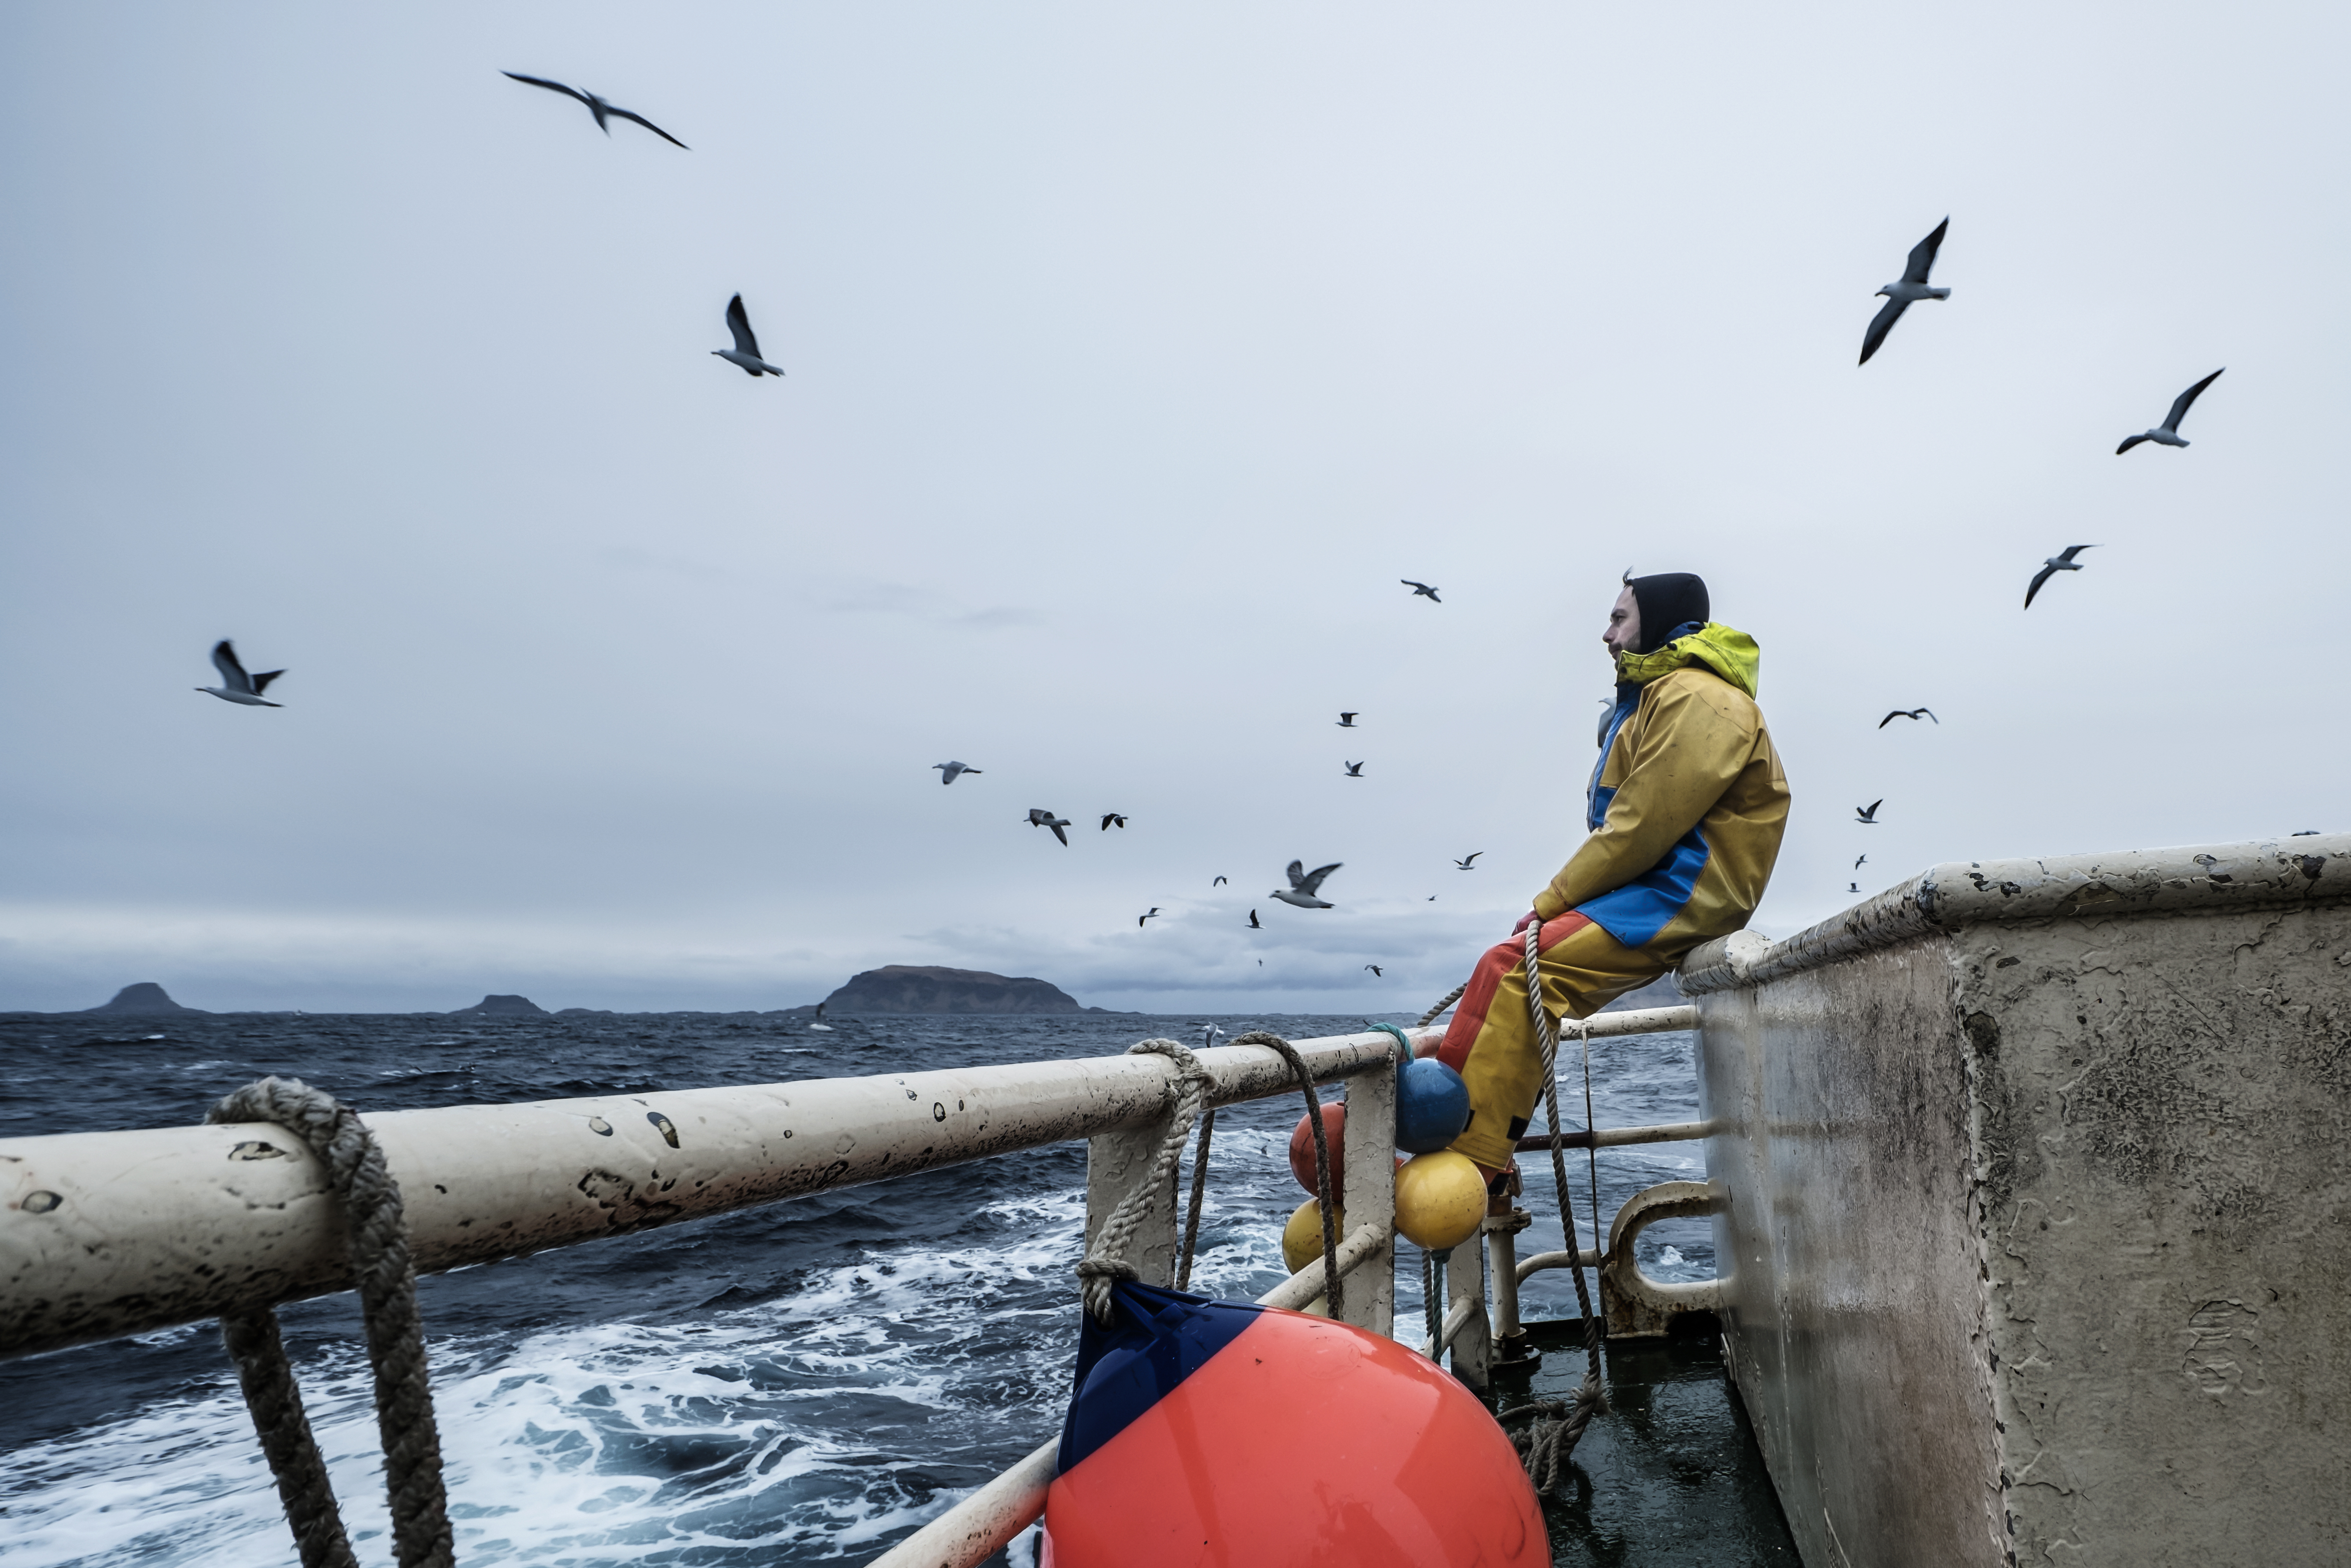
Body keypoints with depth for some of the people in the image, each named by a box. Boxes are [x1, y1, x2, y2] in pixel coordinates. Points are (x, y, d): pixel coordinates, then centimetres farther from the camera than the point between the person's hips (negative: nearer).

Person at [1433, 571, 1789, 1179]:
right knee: (1507, 970, -1)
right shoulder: (1655, 697, 24)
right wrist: (1557, 902, 9)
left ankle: (1466, 1168, -26)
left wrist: (1551, 900, -11)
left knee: (1515, 969, -25)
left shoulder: (1698, 700, -9)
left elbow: (1642, 829, -18)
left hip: (1678, 899, -10)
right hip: (1645, 893, 10)